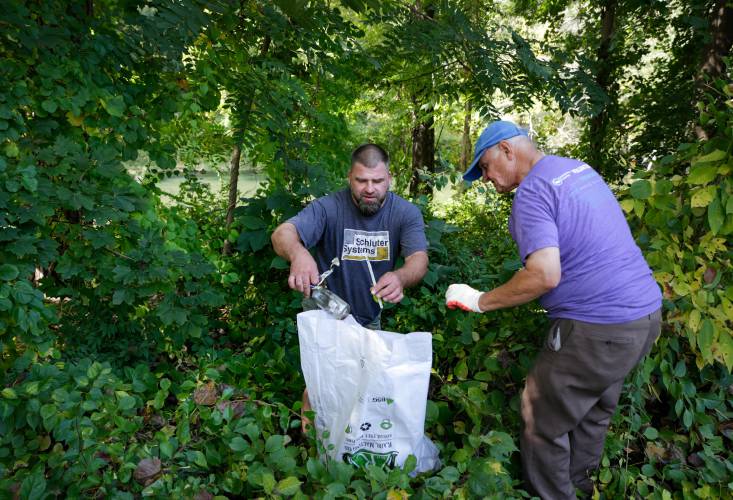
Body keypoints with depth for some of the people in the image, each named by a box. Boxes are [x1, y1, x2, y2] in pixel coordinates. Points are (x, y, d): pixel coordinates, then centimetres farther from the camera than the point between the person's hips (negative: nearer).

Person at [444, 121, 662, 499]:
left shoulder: (531, 193, -16)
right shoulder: (579, 168, 12)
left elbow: (545, 275, -26)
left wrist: (480, 301, -16)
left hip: (598, 330, -10)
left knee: (542, 422, 5)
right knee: (594, 412, 24)